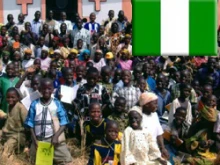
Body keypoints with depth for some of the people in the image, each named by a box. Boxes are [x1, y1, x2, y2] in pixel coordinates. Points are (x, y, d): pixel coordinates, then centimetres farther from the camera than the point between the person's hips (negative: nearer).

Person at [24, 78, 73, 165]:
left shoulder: (57, 104, -4)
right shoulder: (34, 104, -2)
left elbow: (63, 123, -5)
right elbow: (30, 124, 0)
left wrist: (56, 136, -17)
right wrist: (35, 140, -7)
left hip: (54, 139, -1)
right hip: (38, 140, 2)